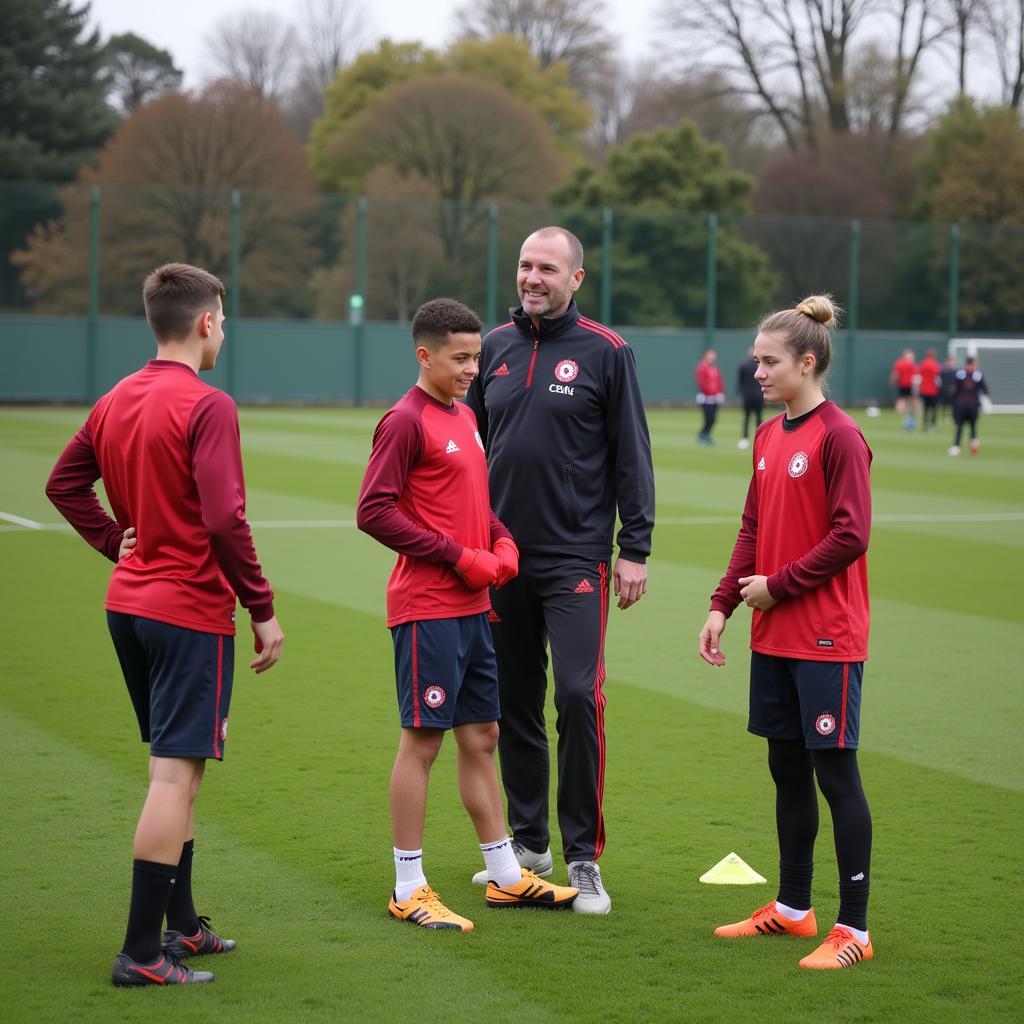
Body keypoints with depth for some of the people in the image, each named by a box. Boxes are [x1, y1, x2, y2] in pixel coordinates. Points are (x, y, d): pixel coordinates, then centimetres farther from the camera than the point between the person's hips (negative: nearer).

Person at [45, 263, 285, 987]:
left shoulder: (116, 401, 9)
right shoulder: (207, 407, -16)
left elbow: (65, 483, 19)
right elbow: (225, 520, -22)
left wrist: (117, 540, 13)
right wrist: (264, 611, -14)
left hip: (129, 603, 9)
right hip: (192, 610, -9)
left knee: (179, 766, 20)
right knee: (176, 774, -5)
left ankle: (182, 926, 29)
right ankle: (142, 953, -5)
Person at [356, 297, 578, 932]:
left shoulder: (465, 418, 15)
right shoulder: (406, 422, -12)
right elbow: (374, 512, -18)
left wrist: (503, 543, 5)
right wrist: (459, 556, -16)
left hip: (472, 607, 9)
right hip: (427, 608, -9)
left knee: (482, 736, 14)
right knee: (423, 739, -3)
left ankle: (507, 877, 24)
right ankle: (409, 890, 5)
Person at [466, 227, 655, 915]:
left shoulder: (605, 352, -2)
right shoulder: (495, 347, 10)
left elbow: (632, 455, -2)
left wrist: (635, 549, -6)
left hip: (576, 557, -4)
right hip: (501, 555, 4)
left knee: (578, 694, -13)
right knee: (515, 702, 10)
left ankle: (584, 857, -4)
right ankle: (528, 840, 23)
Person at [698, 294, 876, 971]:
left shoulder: (839, 437, -13)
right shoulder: (768, 438, 11)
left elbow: (850, 536, -18)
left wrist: (778, 585, -13)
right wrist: (722, 605, 8)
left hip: (827, 639, -8)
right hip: (773, 636, 8)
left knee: (835, 772, -4)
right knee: (787, 768, 15)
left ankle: (855, 929, 3)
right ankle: (793, 908, 28)